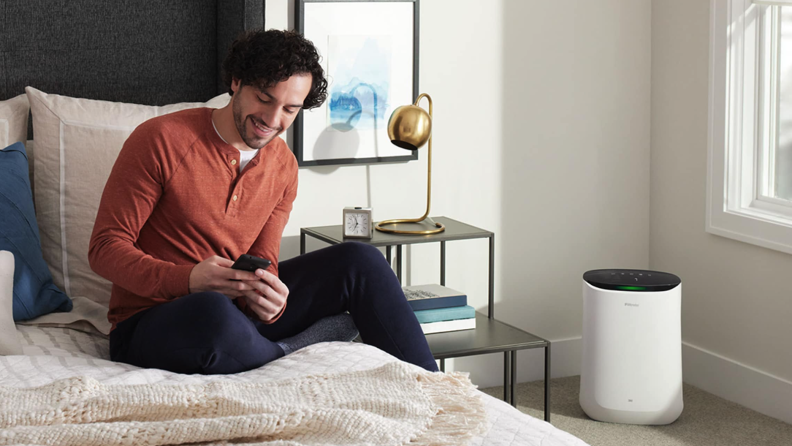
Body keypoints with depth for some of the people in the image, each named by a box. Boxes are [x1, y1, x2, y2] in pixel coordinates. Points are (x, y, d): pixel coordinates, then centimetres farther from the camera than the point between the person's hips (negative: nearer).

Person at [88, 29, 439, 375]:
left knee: (361, 261, -7)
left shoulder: (283, 167, 6)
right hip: (150, 327, -6)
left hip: (237, 309, 6)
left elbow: (261, 262, 7)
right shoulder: (159, 141, -14)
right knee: (212, 310, -43)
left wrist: (271, 301, -20)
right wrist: (188, 280, -32)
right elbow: (106, 248, -14)